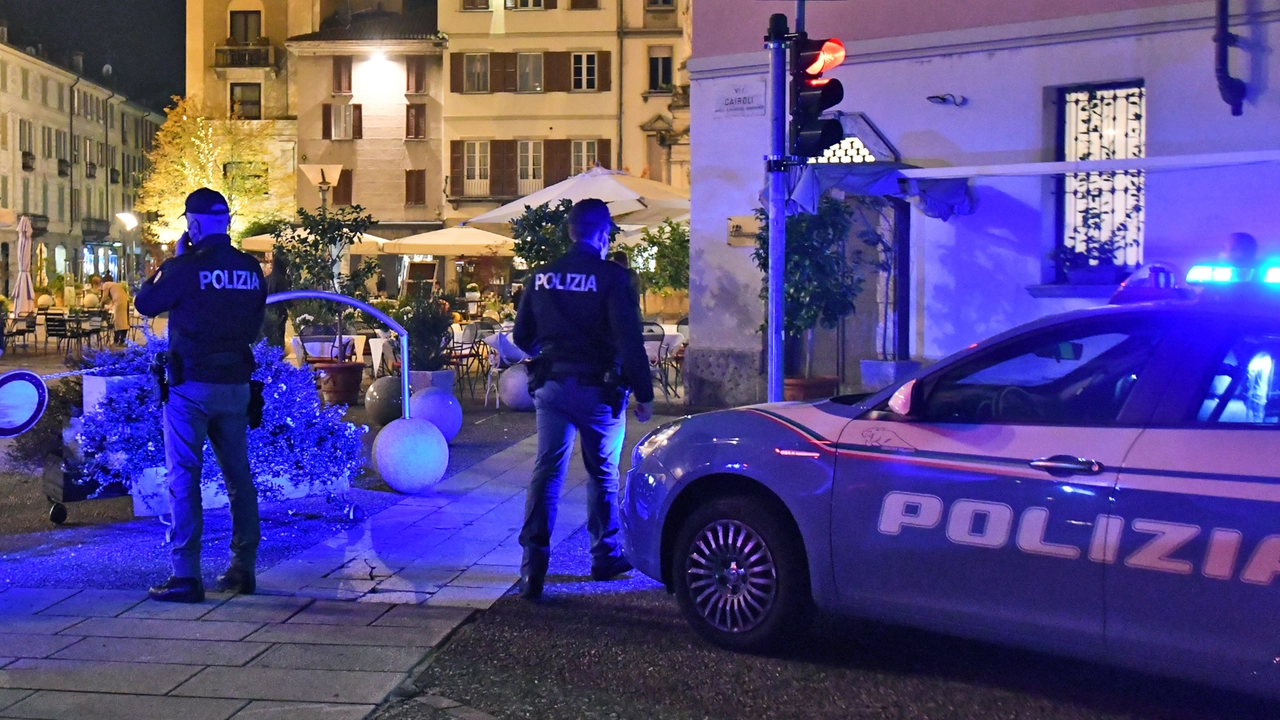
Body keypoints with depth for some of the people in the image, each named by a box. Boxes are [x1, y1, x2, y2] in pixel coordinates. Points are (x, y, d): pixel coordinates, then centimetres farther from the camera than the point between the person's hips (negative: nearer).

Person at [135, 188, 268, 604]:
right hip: (236, 385, 5)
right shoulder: (252, 269, 4)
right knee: (238, 474, 13)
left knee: (184, 477, -1)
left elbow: (145, 303, 1)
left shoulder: (185, 268, -13)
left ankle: (186, 576, -3)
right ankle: (243, 569, 17)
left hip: (192, 385, -5)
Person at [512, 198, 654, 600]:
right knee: (602, 474, 13)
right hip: (598, 389, -3)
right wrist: (644, 394, -9)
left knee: (546, 472, 4)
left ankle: (534, 563, -7)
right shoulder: (611, 278, -11)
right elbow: (630, 342, -16)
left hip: (551, 387, 3)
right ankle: (606, 556, 23)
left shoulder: (541, 277, 4)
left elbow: (522, 337, 11)